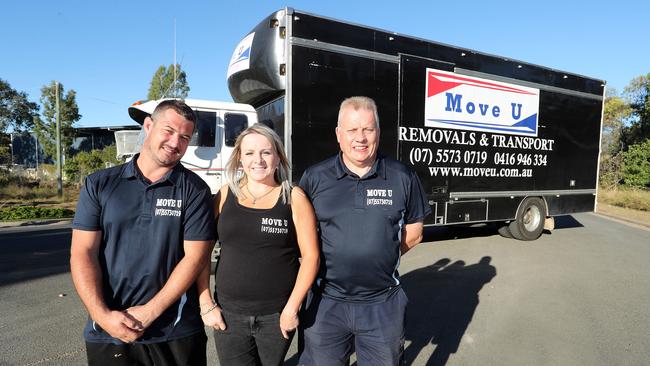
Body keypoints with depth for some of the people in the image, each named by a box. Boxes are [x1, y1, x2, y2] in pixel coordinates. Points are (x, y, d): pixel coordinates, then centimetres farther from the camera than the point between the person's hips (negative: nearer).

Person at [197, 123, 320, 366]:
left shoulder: (294, 198, -4)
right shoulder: (225, 195, 1)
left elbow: (310, 256, -6)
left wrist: (291, 308, -8)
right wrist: (206, 304, 0)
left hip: (277, 316, -1)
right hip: (228, 314, 1)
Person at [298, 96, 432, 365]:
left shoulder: (402, 177, -3)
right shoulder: (314, 178, -5)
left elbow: (413, 233, 5)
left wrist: (379, 257, -3)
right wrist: (328, 261, -4)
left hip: (383, 304, 1)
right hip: (326, 302, 0)